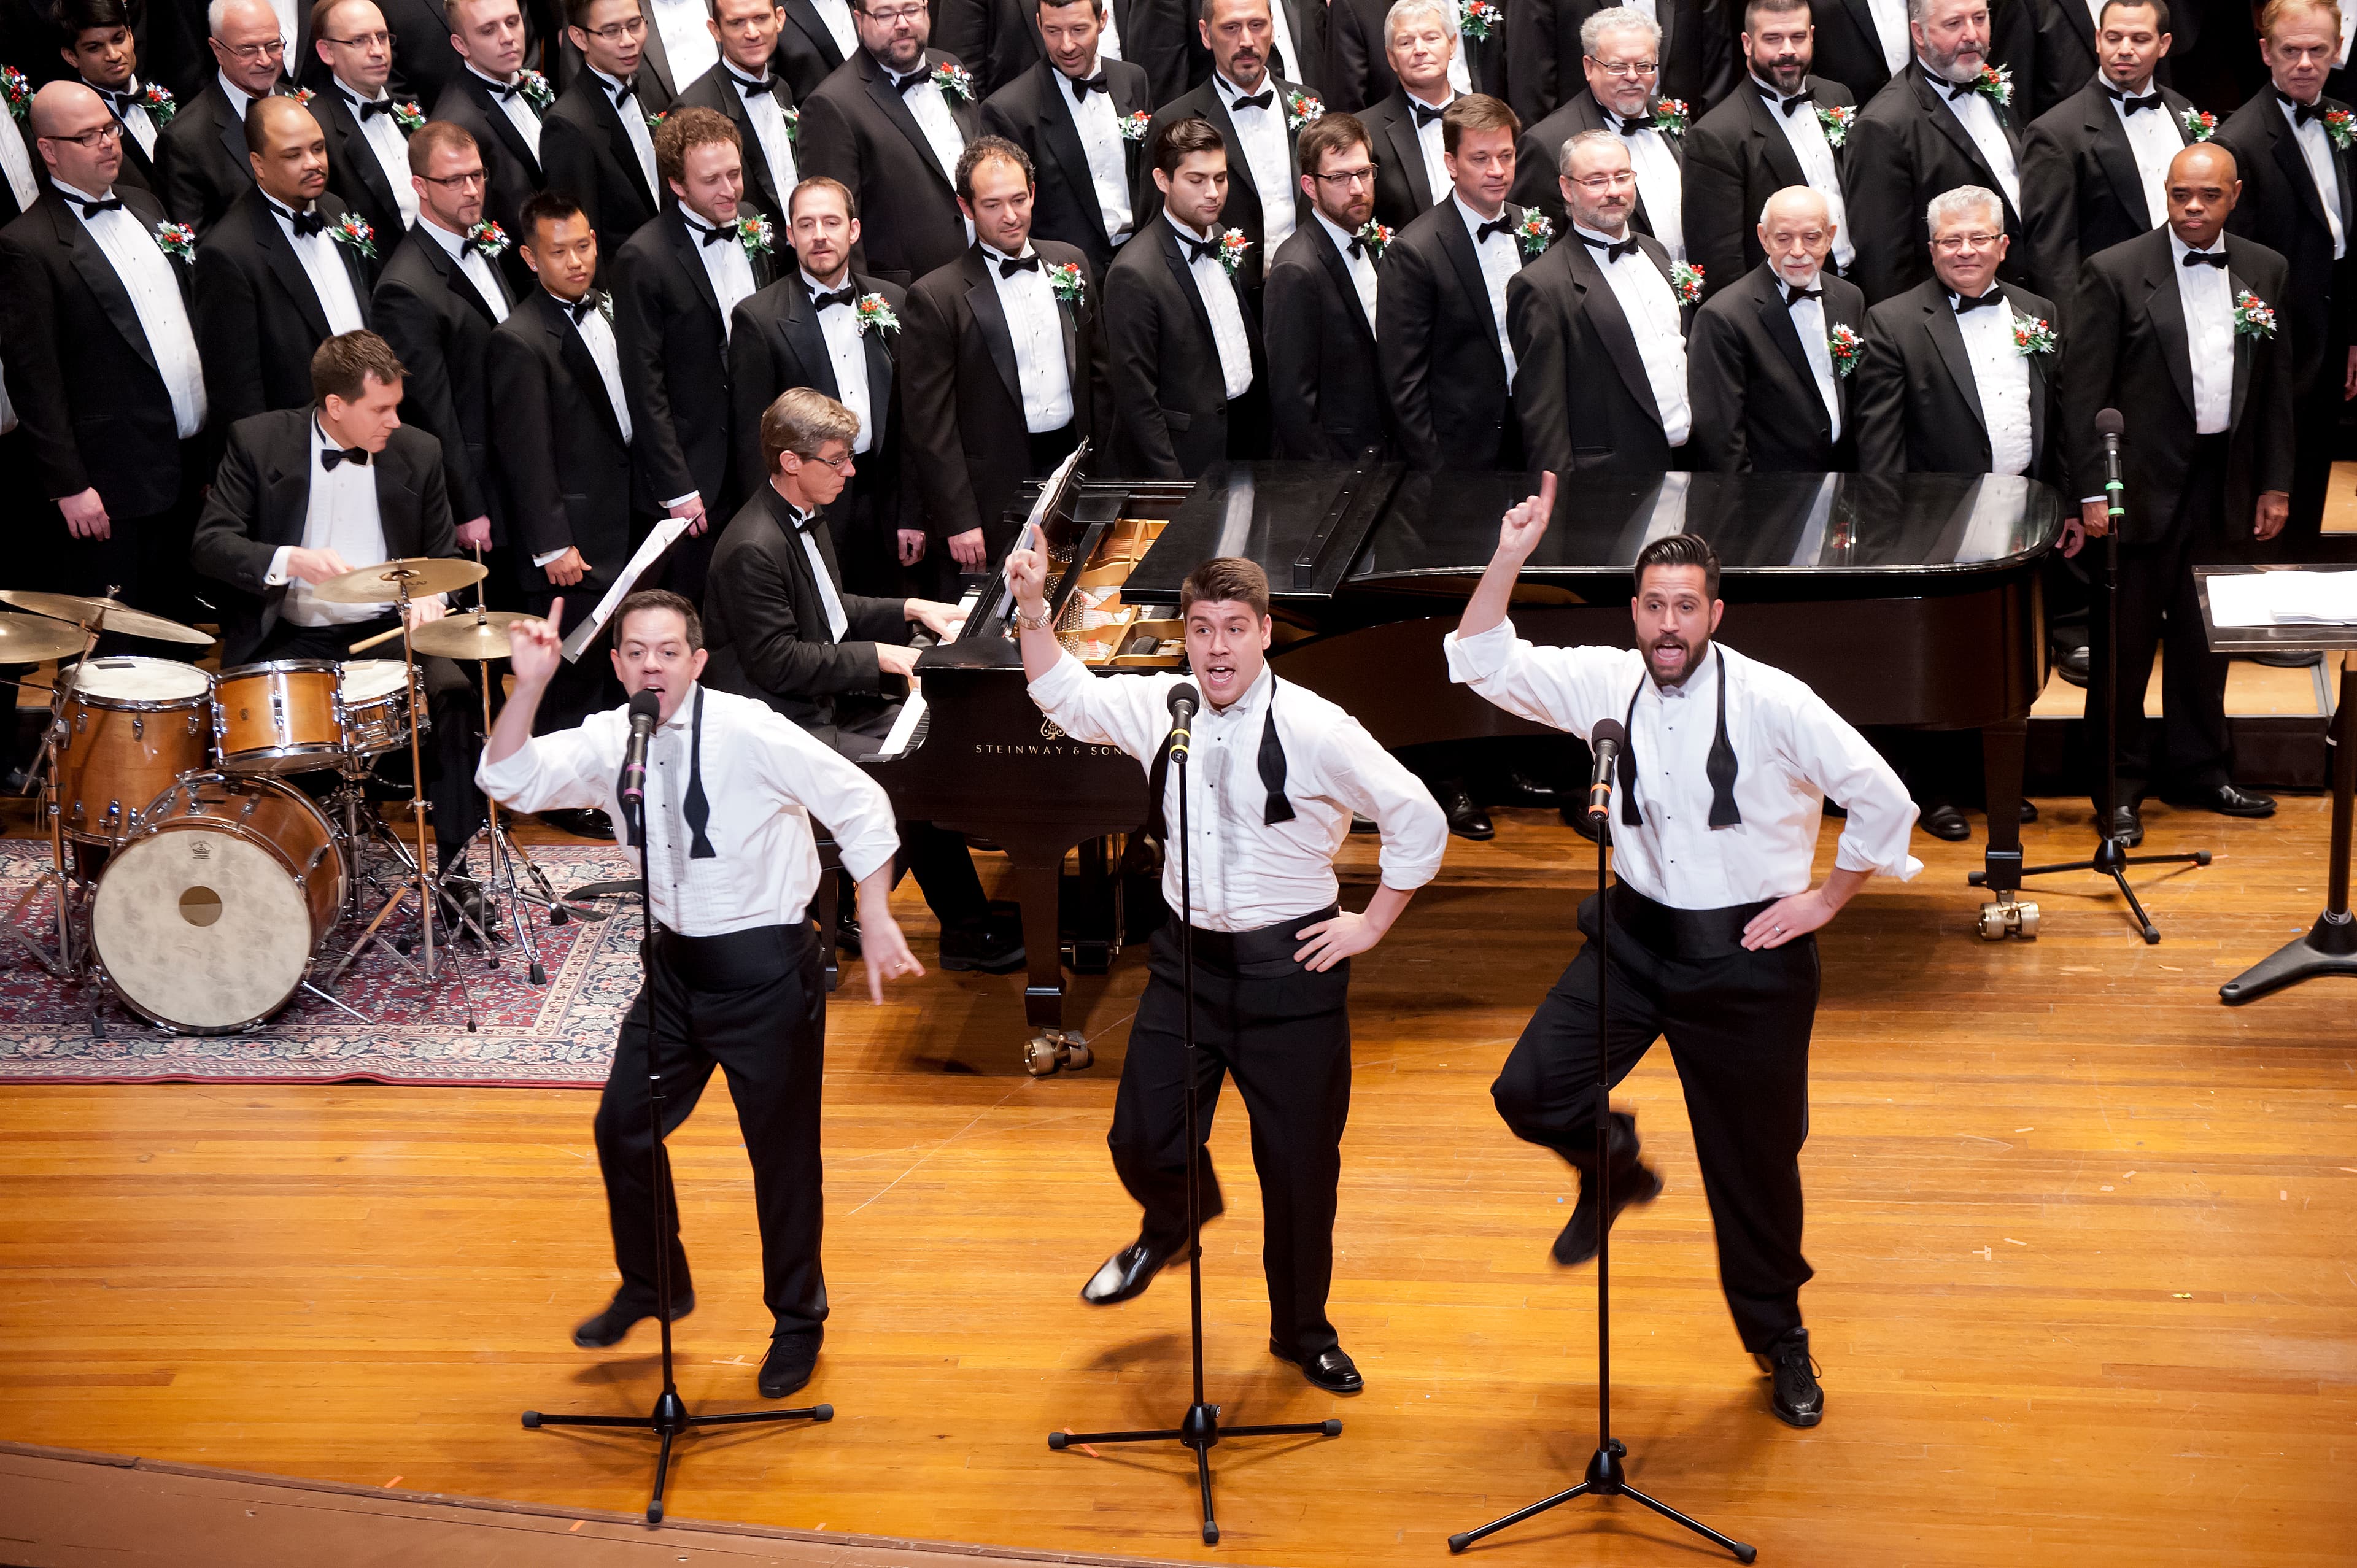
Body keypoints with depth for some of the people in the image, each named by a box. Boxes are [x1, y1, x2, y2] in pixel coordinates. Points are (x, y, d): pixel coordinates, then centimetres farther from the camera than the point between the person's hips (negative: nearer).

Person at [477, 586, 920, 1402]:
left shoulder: (748, 731, -19)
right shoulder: (608, 740, -3)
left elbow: (860, 804, -15)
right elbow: (511, 782, -11)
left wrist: (877, 923, -17)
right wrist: (528, 687, -24)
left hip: (765, 966, -6)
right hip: (676, 960, 6)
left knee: (782, 1150, 4)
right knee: (622, 1125, 13)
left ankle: (798, 1323, 25)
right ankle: (653, 1285, 37)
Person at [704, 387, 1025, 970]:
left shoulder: (804, 520, 11)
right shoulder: (754, 549, -23)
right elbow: (778, 662, -24)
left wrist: (911, 610, 10)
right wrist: (879, 656, -20)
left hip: (830, 703, 11)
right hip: (785, 726, -11)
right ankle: (966, 932, -7)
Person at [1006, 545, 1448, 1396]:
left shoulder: (1314, 729, -15)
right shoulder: (1159, 706, -1)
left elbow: (1420, 823, -11)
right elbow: (1065, 697, 17)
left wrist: (1370, 926, -7)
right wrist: (1034, 612, 3)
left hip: (1291, 966, -3)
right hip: (1189, 956, 4)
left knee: (1300, 1165, 5)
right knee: (1141, 1140, 2)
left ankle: (1303, 1332, 28)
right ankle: (1173, 1224, 41)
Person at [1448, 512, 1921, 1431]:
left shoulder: (1772, 702, -16)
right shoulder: (1605, 682, -4)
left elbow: (1883, 801, -13)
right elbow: (1482, 662, -5)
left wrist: (1826, 899, -7)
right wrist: (1510, 557, -16)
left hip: (1748, 954, -3)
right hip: (1638, 935, 3)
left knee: (1756, 1163, 7)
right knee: (1528, 1091, -12)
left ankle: (1781, 1344, 30)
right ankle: (1615, 1170, 23)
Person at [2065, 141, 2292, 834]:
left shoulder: (2265, 271, 7)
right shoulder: (2116, 271, -6)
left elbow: (2278, 385, 11)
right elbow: (2084, 389, -7)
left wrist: (2276, 484, 8)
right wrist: (2093, 490, -12)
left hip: (2226, 482, 4)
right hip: (2145, 482, -4)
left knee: (2206, 635, 13)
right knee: (2127, 637, 1)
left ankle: (2198, 768, 27)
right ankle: (2121, 783, 12)